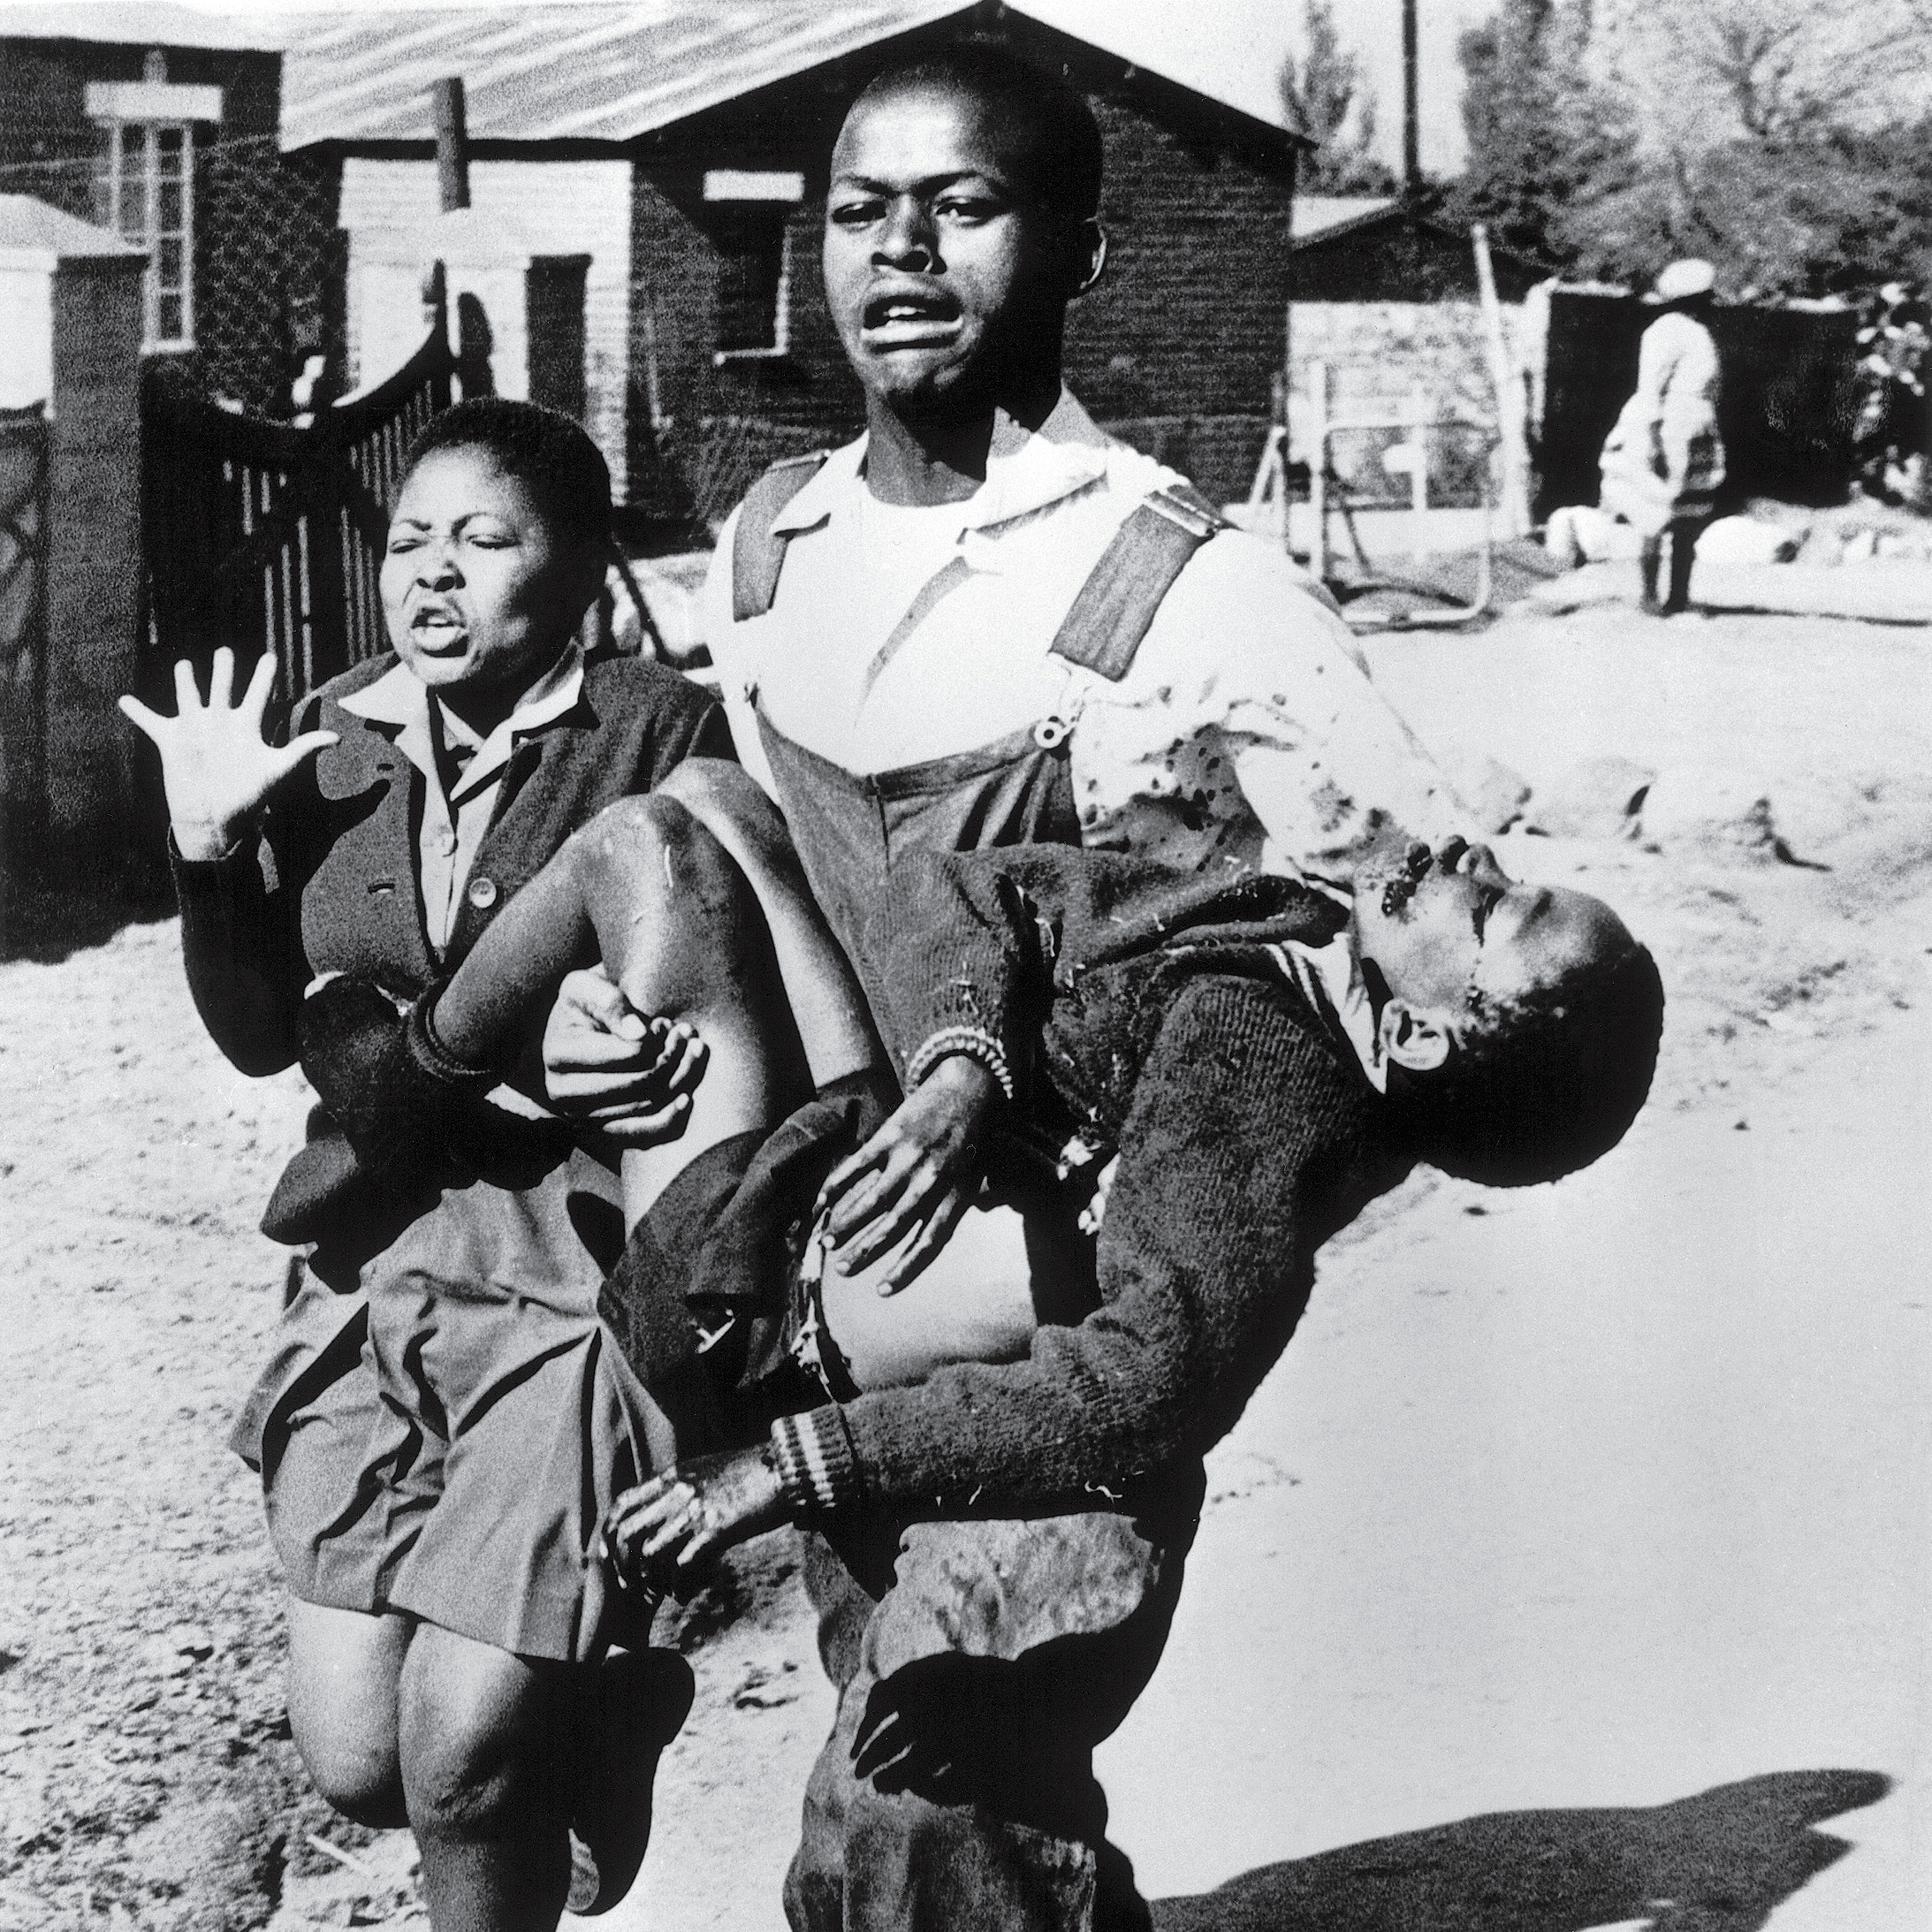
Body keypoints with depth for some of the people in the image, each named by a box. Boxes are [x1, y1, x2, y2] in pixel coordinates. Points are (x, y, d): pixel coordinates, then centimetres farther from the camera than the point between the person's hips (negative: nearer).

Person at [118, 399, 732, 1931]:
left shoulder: (659, 733, -9)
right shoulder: (332, 743, 6)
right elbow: (261, 1036, 9)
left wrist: (671, 1059, -27)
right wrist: (210, 849, -5)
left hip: (581, 1274, -5)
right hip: (376, 1271, 5)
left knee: (463, 1761, -6)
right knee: (354, 1761, 5)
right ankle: (582, 1694, 34)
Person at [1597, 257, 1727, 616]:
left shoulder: (1698, 333, 16)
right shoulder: (1669, 331, -12)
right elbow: (1650, 392, -17)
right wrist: (1656, 447, -22)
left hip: (1695, 444, 9)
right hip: (1666, 438, -9)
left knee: (1690, 525, 7)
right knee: (1661, 522, -6)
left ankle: (1680, 596, 11)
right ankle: (1649, 596, 3)